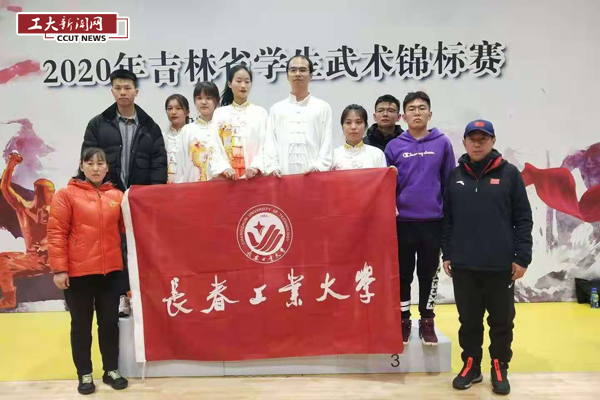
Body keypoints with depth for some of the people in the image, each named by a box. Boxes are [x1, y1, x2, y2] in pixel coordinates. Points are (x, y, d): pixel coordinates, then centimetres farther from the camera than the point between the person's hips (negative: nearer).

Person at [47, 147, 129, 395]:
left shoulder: (117, 196, 6)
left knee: (110, 321, 12)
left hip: (111, 270, 3)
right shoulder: (67, 194, -4)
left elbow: (126, 229, 13)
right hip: (78, 272, -3)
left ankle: (111, 370, 28)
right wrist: (59, 268, -11)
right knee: (81, 324, 10)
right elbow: (56, 233, -7)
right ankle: (84, 374, 25)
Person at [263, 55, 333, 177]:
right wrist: (272, 167, -6)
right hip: (283, 176, 1)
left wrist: (319, 167, -10)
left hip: (314, 175, -1)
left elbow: (327, 143, 4)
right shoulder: (276, 108, 14)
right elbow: (270, 142, 8)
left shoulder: (323, 107, 10)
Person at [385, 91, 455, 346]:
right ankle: (403, 320, 25)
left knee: (429, 273, 11)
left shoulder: (442, 143, 1)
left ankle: (427, 321, 26)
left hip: (433, 221, 0)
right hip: (402, 221, 0)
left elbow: (449, 183, 4)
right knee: (403, 274, 10)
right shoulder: (394, 146, 1)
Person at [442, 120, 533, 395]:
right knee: (469, 320, 12)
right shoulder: (456, 176, 6)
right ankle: (471, 365, 27)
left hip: (501, 265, -1)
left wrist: (522, 257, -5)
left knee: (502, 320, 10)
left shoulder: (509, 173, -1)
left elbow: (523, 218, -1)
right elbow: (448, 219, 8)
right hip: (464, 265, 2)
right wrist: (447, 254, 6)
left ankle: (499, 368, 27)